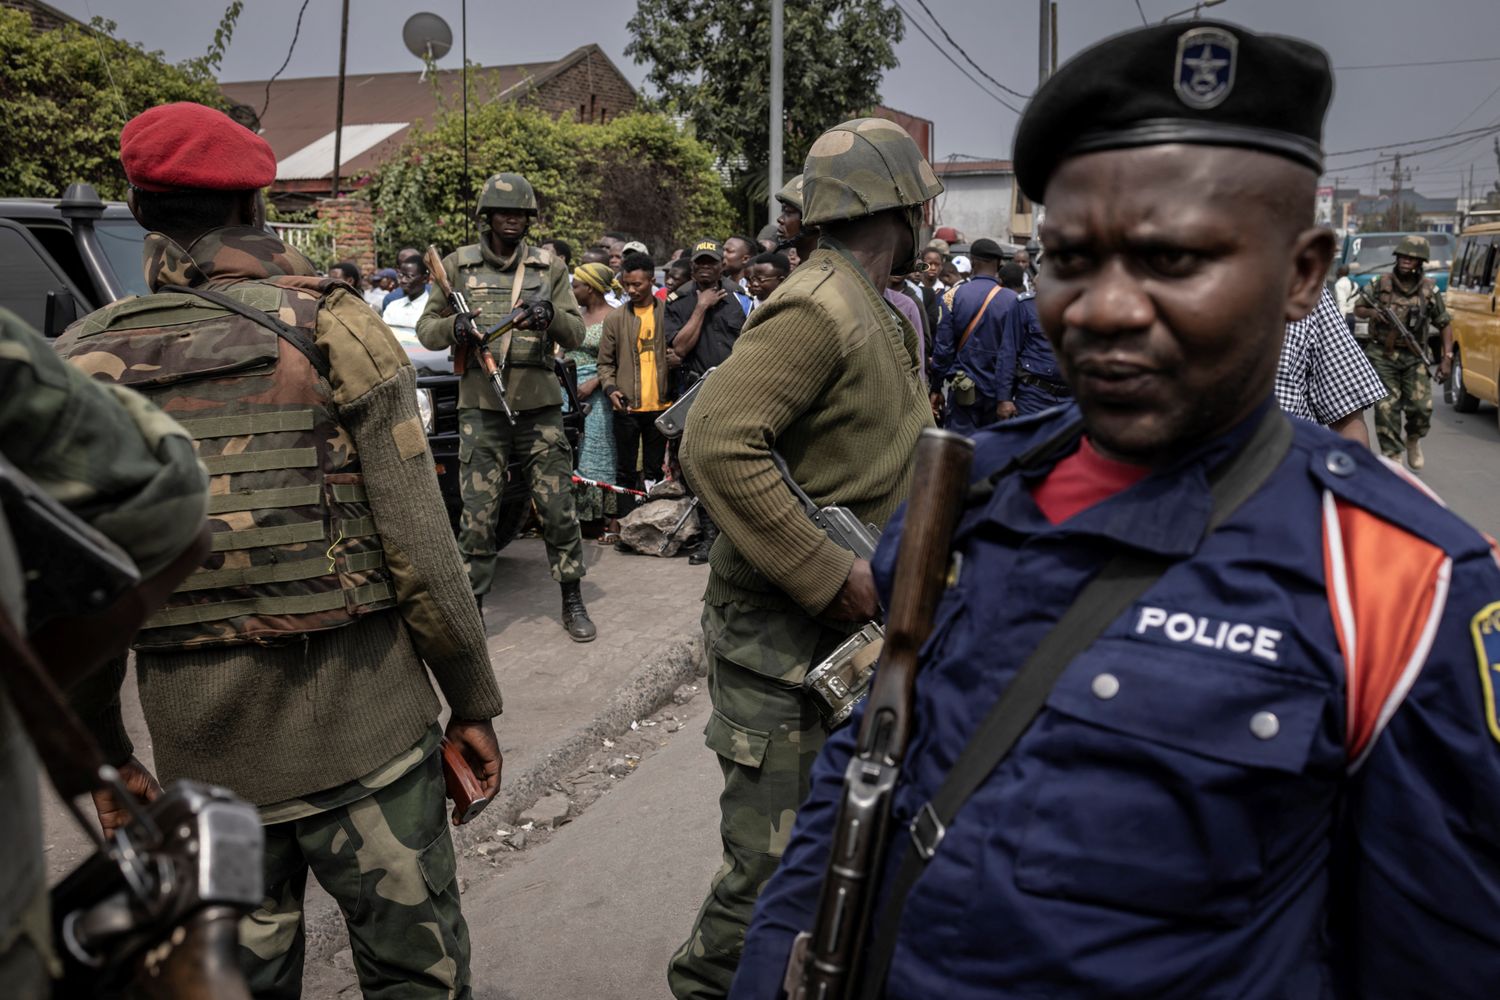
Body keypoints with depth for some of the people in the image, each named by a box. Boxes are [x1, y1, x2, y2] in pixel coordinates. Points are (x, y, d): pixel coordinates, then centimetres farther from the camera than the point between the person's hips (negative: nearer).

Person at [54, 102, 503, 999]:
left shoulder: (83, 364, 1)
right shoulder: (332, 330, -8)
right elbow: (422, 548, -11)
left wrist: (104, 754, 14)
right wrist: (474, 702, -1)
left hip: (200, 750, 4)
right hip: (365, 726, -3)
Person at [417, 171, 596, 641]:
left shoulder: (549, 267, 9)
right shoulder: (458, 264, 7)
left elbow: (576, 334, 4)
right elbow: (426, 329, 6)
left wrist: (552, 316, -18)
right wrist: (455, 325, -16)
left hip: (540, 404, 1)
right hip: (481, 406, 0)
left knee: (558, 507, 5)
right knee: (477, 514, 1)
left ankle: (572, 602, 19)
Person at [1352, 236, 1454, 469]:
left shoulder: (1429, 289, 0)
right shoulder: (1380, 284, -3)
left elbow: (1445, 324, 8)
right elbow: (1357, 309, 9)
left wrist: (1447, 358, 0)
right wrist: (1372, 313, -14)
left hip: (1414, 358, 1)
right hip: (1382, 356, -1)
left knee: (1421, 406, -8)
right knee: (1386, 408, -6)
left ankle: (1413, 441, 23)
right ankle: (1392, 456, 4)